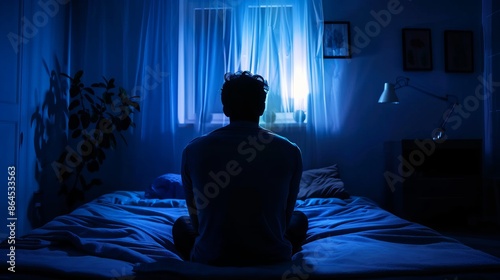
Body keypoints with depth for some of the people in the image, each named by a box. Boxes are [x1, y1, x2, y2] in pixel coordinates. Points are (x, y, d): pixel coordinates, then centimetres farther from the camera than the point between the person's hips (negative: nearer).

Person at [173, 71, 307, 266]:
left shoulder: (193, 150, -9)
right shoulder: (290, 152, -9)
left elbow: (197, 219, 3)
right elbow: (285, 217, 4)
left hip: (210, 260, 1)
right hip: (273, 259, 0)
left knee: (181, 225, 31)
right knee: (299, 219, 30)